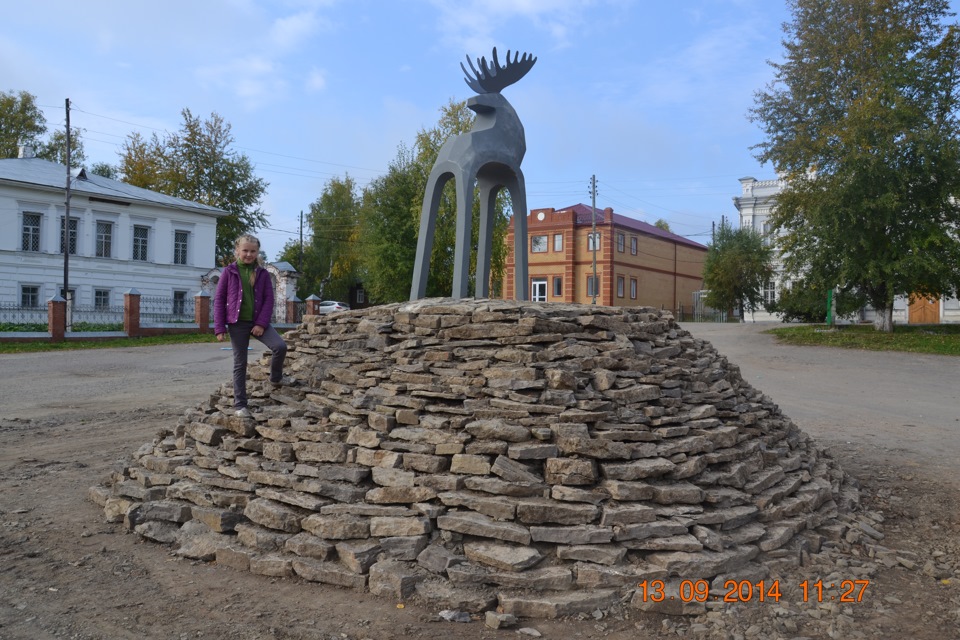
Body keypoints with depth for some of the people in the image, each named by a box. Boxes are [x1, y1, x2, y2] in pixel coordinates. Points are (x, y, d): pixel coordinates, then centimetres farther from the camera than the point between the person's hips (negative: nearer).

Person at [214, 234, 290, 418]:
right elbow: (219, 299, 0)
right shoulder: (229, 272, -1)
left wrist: (261, 323, -9)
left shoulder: (262, 273, 5)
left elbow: (269, 299, 3)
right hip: (237, 323, -1)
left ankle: (276, 378, 9)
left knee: (280, 346, -19)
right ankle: (239, 404, 12)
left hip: (258, 322, 2)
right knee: (240, 363, 3)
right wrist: (219, 327, -6)